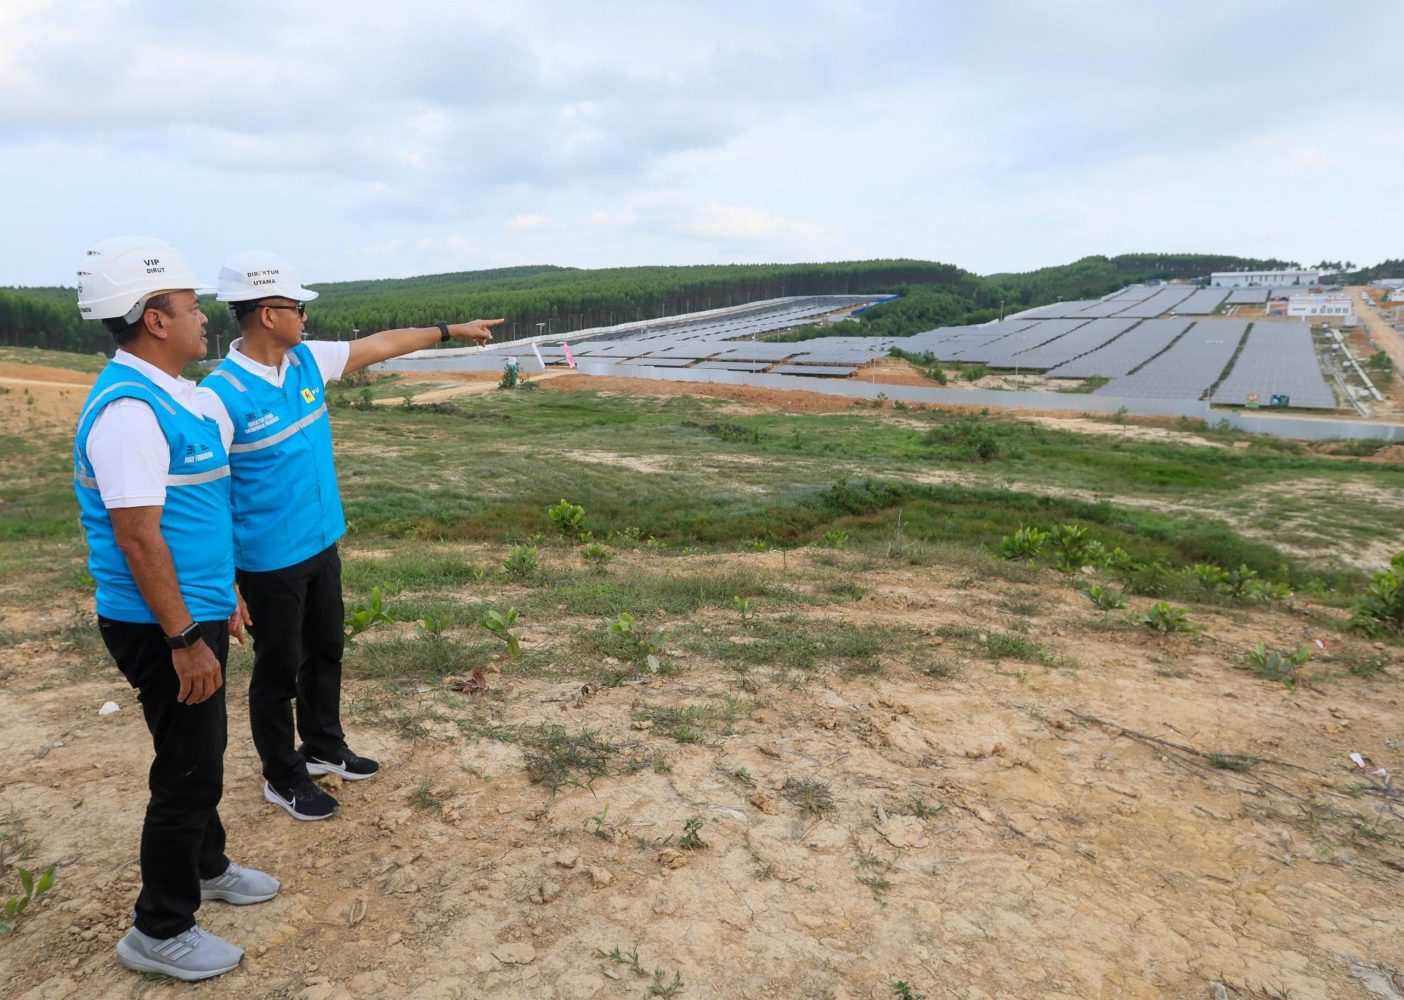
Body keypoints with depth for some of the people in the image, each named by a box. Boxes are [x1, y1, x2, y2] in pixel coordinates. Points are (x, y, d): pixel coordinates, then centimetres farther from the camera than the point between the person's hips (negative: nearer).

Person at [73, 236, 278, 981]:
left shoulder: (166, 396, 10)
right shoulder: (128, 409, -22)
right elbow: (136, 536, -25)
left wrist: (223, 596, 22)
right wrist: (185, 639, -23)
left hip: (193, 612, 9)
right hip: (163, 629, -9)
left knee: (202, 753, 24)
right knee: (186, 771, 4)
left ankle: (207, 866, 44)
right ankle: (158, 932, 22)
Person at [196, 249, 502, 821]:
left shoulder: (307, 361, 0)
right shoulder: (220, 396, -21)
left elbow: (379, 345, 13)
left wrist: (452, 331, 20)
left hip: (323, 544, 7)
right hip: (269, 560, -7)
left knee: (327, 650, 21)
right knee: (279, 668, 9)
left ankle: (323, 747, 43)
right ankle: (283, 777, 30)